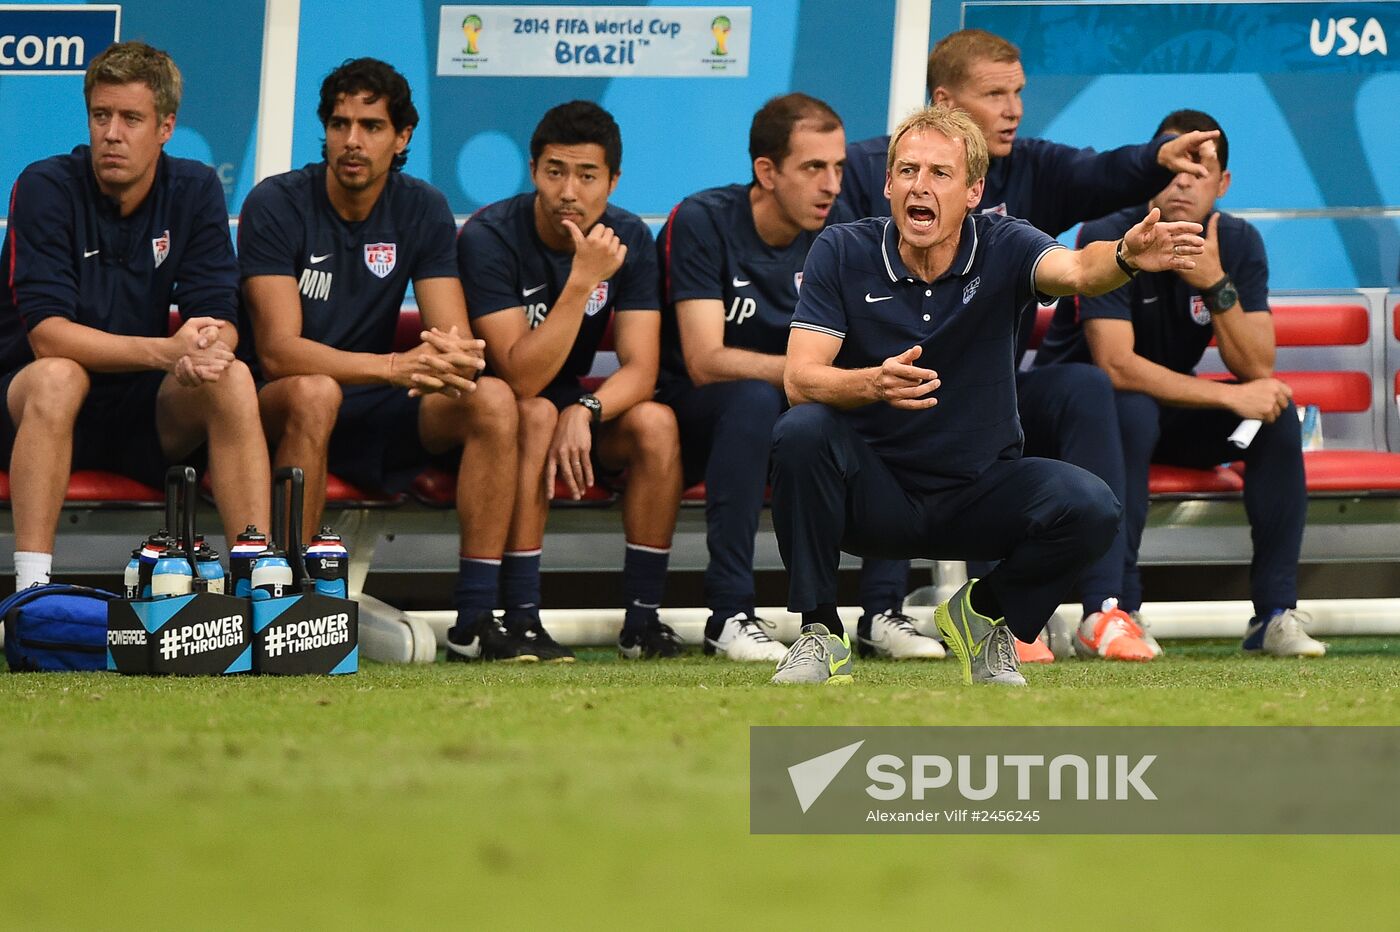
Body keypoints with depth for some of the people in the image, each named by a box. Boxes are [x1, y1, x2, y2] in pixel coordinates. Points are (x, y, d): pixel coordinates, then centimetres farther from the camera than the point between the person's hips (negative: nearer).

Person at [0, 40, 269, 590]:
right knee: (58, 376, -35)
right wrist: (164, 351, -34)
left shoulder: (195, 190, 0)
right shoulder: (46, 188, -12)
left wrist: (203, 352, -31)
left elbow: (219, 321, -5)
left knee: (232, 379, -23)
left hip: (147, 415, 3)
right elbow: (46, 335, -21)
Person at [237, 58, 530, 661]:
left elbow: (454, 336, -7)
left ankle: (476, 622, -20)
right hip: (276, 412, -4)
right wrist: (397, 366, -35)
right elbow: (278, 350, -22)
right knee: (314, 392, -38)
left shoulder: (422, 211, 1)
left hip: (373, 417, 4)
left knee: (493, 399, -20)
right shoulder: (277, 205, -12)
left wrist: (455, 359, -34)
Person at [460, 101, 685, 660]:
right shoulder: (490, 237, -22)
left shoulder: (628, 238, -7)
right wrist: (583, 278, -37)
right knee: (537, 415, -36)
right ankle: (520, 618, -35)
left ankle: (643, 618, -18)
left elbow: (641, 369, -15)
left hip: (574, 405, 4)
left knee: (655, 422, -24)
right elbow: (523, 378, -29)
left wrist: (584, 411, -35)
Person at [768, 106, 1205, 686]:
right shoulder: (843, 252, -7)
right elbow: (800, 379, -16)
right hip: (874, 496, -1)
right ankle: (820, 635, -15)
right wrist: (875, 383, -38)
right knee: (801, 432, -32)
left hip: (979, 492, 1)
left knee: (1089, 507, -27)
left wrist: (1126, 257, -54)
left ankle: (983, 614, 5)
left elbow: (1076, 270, -29)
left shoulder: (1003, 248, -7)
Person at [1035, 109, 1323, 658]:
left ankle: (1275, 613, -18)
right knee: (1134, 411, -37)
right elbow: (1115, 366, -31)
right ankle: (1113, 611, -32)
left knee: (1278, 412, -18)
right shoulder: (1109, 238, -22)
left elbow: (1257, 369, -13)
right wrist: (1231, 397, -30)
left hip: (1171, 410, 5)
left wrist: (1216, 284, -28)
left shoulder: (1238, 244, -5)